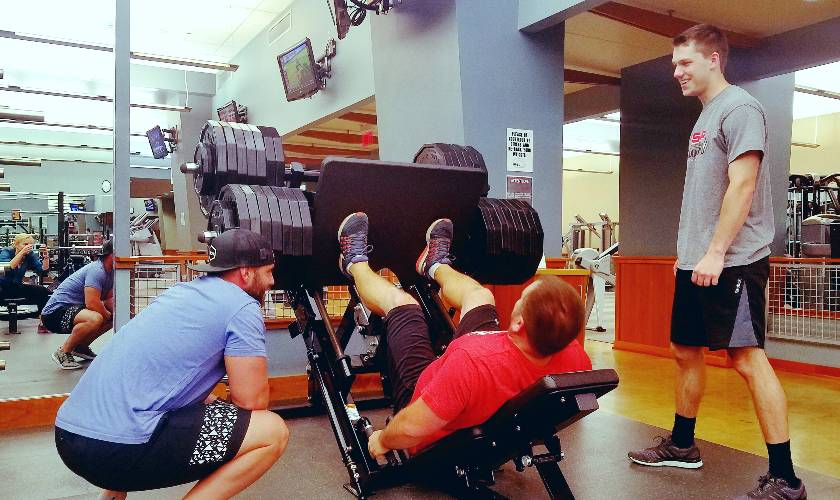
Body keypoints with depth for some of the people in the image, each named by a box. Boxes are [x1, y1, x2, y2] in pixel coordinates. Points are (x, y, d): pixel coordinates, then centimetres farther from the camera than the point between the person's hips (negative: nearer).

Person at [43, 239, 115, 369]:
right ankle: (63, 352, -16)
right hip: (55, 312, -10)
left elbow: (109, 299, 9)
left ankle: (81, 346, 18)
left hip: (75, 309, 10)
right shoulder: (97, 271, -22)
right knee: (94, 319, -38)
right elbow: (92, 303, -29)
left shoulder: (110, 272, 9)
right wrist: (109, 316, -13)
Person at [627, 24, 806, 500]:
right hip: (696, 262, 10)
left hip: (731, 262, -10)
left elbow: (742, 185, -17)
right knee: (686, 349, 14)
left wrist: (716, 252, -21)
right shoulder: (705, 117, 20)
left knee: (747, 356, -9)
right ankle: (683, 445, 27)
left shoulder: (739, 108, -7)